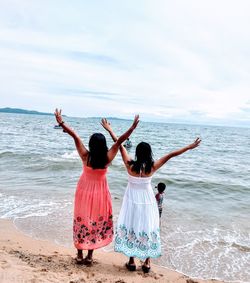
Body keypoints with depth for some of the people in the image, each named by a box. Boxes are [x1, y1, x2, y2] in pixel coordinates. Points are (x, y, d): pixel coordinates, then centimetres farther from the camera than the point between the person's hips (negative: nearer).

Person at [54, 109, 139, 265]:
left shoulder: (86, 156, -18)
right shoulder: (107, 158, -18)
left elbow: (75, 136, -17)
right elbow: (119, 141, -16)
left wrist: (61, 122, -12)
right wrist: (133, 127, -12)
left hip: (85, 190, 0)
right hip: (100, 192, 0)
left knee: (82, 222, 14)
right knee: (97, 222, 13)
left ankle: (80, 255, 25)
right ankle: (90, 256, 21)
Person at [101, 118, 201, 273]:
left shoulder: (130, 165, -17)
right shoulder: (152, 167, -17)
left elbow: (120, 145, -11)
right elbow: (170, 155, -13)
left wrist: (110, 130, -4)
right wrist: (189, 147, -10)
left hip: (132, 200, 0)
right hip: (147, 201, 0)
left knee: (131, 227, 12)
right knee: (147, 228, 13)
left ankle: (131, 261, 22)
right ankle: (147, 263, 22)